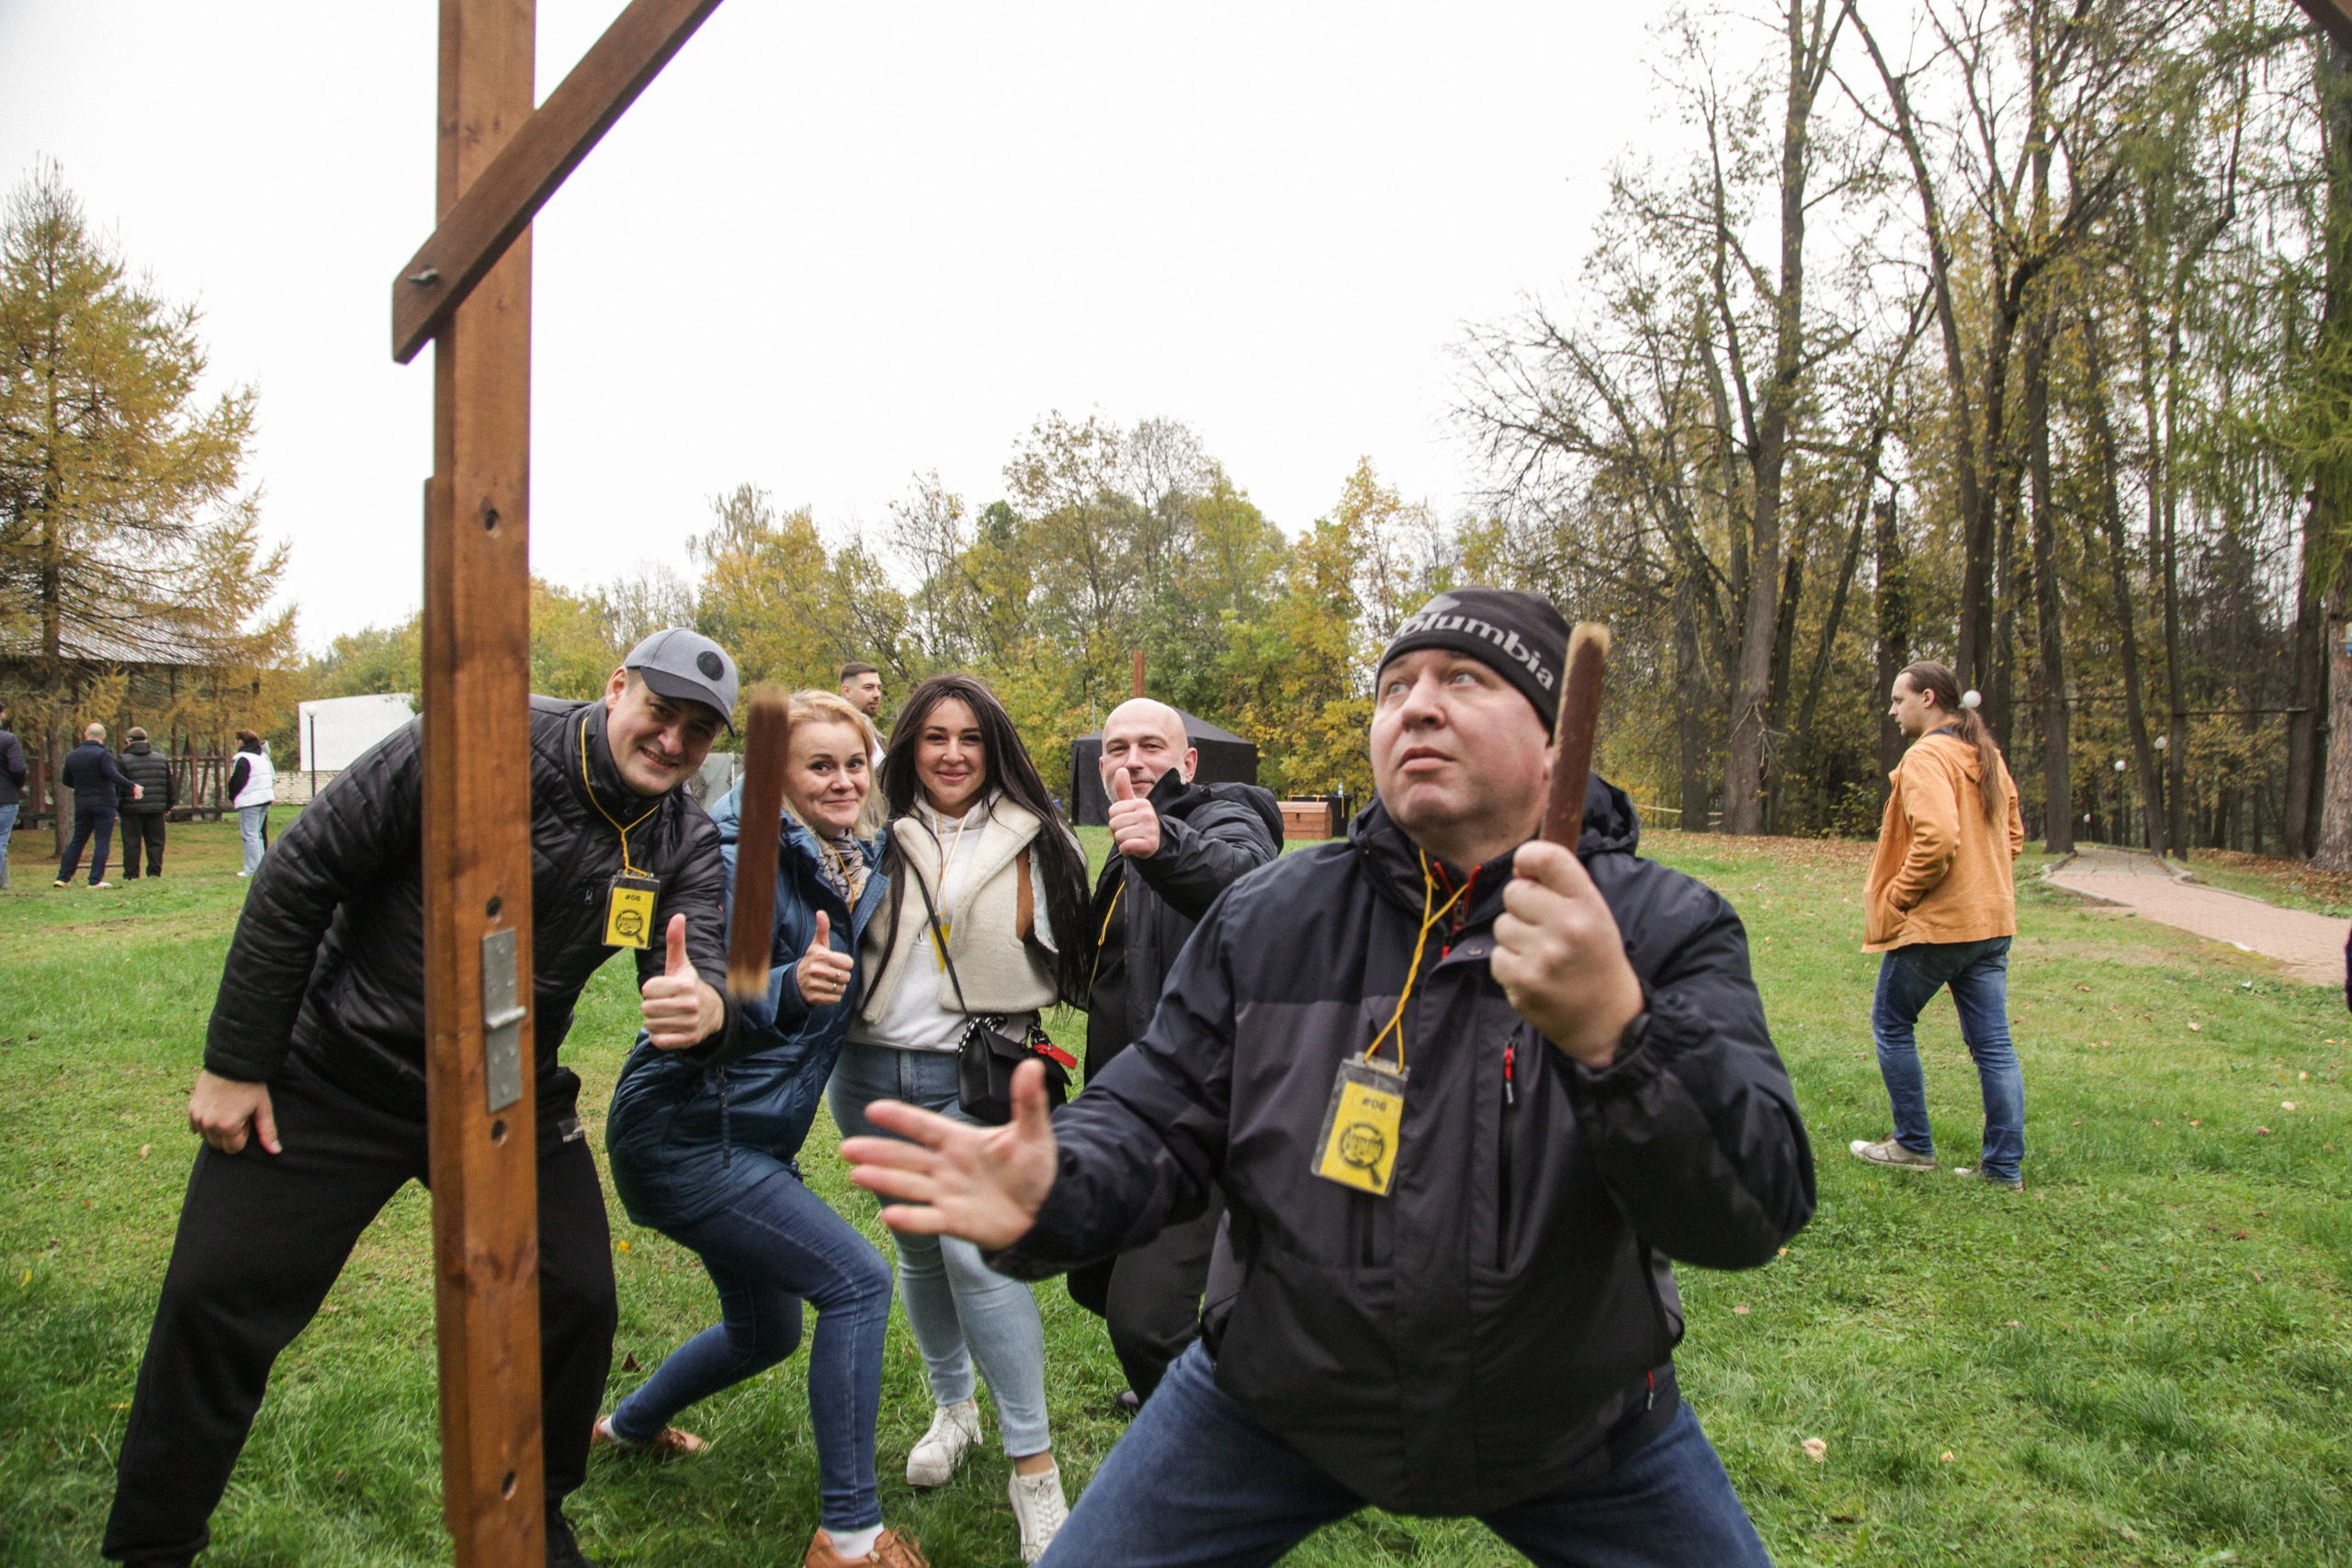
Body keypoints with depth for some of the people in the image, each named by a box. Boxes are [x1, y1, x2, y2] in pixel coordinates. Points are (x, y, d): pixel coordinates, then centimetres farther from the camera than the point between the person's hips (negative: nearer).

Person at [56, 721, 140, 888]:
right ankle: (95, 880, -7)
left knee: (77, 841, 14)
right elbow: (113, 775, -24)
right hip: (104, 804, -6)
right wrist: (132, 786, -21)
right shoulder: (103, 754, -10)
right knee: (102, 842, -2)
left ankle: (63, 878, 12)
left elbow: (65, 780, 19)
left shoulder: (72, 756, 10)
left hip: (81, 804, 6)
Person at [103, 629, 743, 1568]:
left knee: (577, 1305, 3)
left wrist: (705, 1008, -43)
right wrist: (233, 1063, -12)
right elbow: (299, 879, -16)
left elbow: (701, 971, -15)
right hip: (336, 1080, -3)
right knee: (214, 1303, 2)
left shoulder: (684, 843, -7)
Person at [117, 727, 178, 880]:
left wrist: (115, 808, -1)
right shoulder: (162, 759, 9)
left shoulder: (122, 761, -5)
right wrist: (168, 806, 22)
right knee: (155, 842, 8)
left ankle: (131, 874, 2)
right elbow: (170, 785, 14)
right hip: (155, 810, 3)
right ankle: (155, 872, 6)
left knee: (131, 843, 2)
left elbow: (117, 787, -8)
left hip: (131, 810, -3)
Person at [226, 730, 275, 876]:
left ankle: (252, 869, -7)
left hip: (250, 801, -8)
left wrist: (232, 798, 2)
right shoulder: (263, 756, 14)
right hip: (265, 798, 8)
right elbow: (272, 776, 17)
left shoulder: (242, 759, -12)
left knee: (250, 834, -5)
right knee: (258, 833, 14)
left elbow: (238, 782, -13)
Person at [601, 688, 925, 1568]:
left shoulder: (859, 868, 5)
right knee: (858, 1281, -16)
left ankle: (628, 1426, 50)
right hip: (684, 1136, -9)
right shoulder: (749, 864, -20)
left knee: (766, 1330, 23)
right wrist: (788, 988, -43)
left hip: (753, 1140, 9)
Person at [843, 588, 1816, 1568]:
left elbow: (1757, 1211, -27)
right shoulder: (1267, 921, -10)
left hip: (1577, 1420, 0)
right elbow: (1156, 1128, -7)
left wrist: (1615, 1030, -47)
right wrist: (1049, 1198, -30)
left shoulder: (1665, 929, -16)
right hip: (1274, 1404, 1)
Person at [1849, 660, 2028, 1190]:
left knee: (1891, 1024, 9)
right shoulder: (1988, 757, 13)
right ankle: (2006, 1165, 13)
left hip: (1934, 923, -8)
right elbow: (2013, 834, 19)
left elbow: (1937, 837, -27)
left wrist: (1896, 898, -16)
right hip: (1991, 920, 8)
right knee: (1993, 1043, 9)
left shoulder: (1926, 757, -15)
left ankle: (1914, 1145, 15)